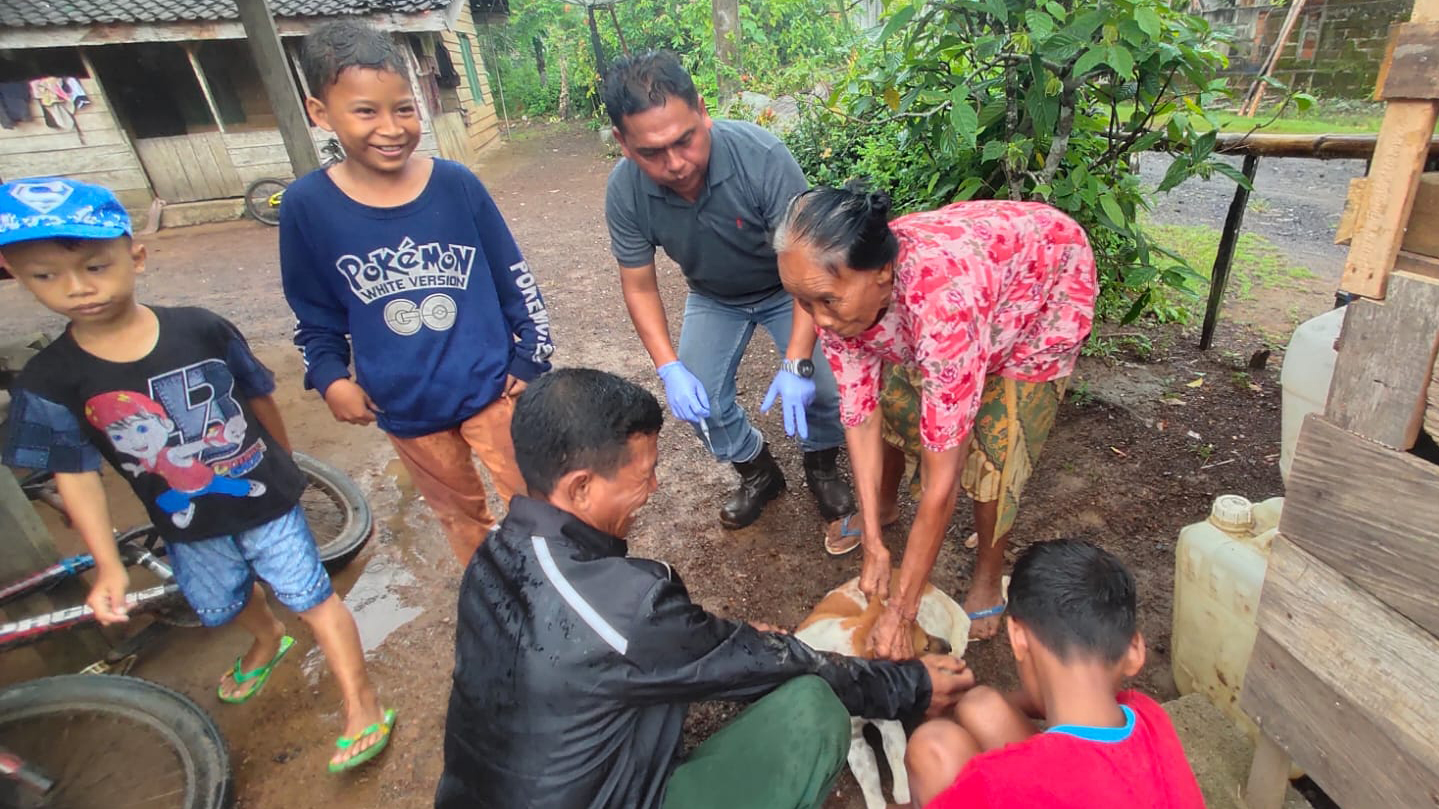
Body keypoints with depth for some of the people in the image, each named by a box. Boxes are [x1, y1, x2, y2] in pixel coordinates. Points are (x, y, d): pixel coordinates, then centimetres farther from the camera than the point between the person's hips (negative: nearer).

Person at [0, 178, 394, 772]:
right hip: (186, 524, 3)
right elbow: (75, 475, -7)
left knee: (313, 599, 3)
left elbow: (258, 397, -3)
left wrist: (284, 466, 9)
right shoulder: (48, 382, -14)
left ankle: (361, 705, 18)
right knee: (222, 605, 26)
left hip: (263, 498, -3)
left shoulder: (202, 330, -18)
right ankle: (269, 641, 60)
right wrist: (107, 565, -7)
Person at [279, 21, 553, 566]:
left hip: (490, 388, -1)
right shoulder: (307, 204, -8)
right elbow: (315, 315, 4)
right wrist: (330, 379, -8)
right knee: (460, 517, 22)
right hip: (404, 409, 2)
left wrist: (531, 360, -2)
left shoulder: (457, 184, -10)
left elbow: (515, 280, -2)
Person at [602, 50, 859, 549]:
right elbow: (639, 286, -12)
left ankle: (822, 470, 18)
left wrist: (797, 364, -41)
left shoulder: (762, 156, -35)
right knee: (698, 404, -6)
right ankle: (758, 474, 25)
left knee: (824, 388, -17)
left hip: (785, 289, -2)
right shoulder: (624, 190, -24)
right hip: (714, 297, 3)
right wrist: (670, 369, -23)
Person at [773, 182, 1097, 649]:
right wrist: (874, 544, -18)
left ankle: (989, 577, 14)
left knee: (991, 445, -13)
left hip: (1047, 280, -5)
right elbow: (861, 417, -19)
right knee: (891, 399, 2)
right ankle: (883, 510, 31)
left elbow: (942, 480, -40)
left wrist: (901, 612, -31)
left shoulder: (944, 302, -46)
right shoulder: (839, 291, -27)